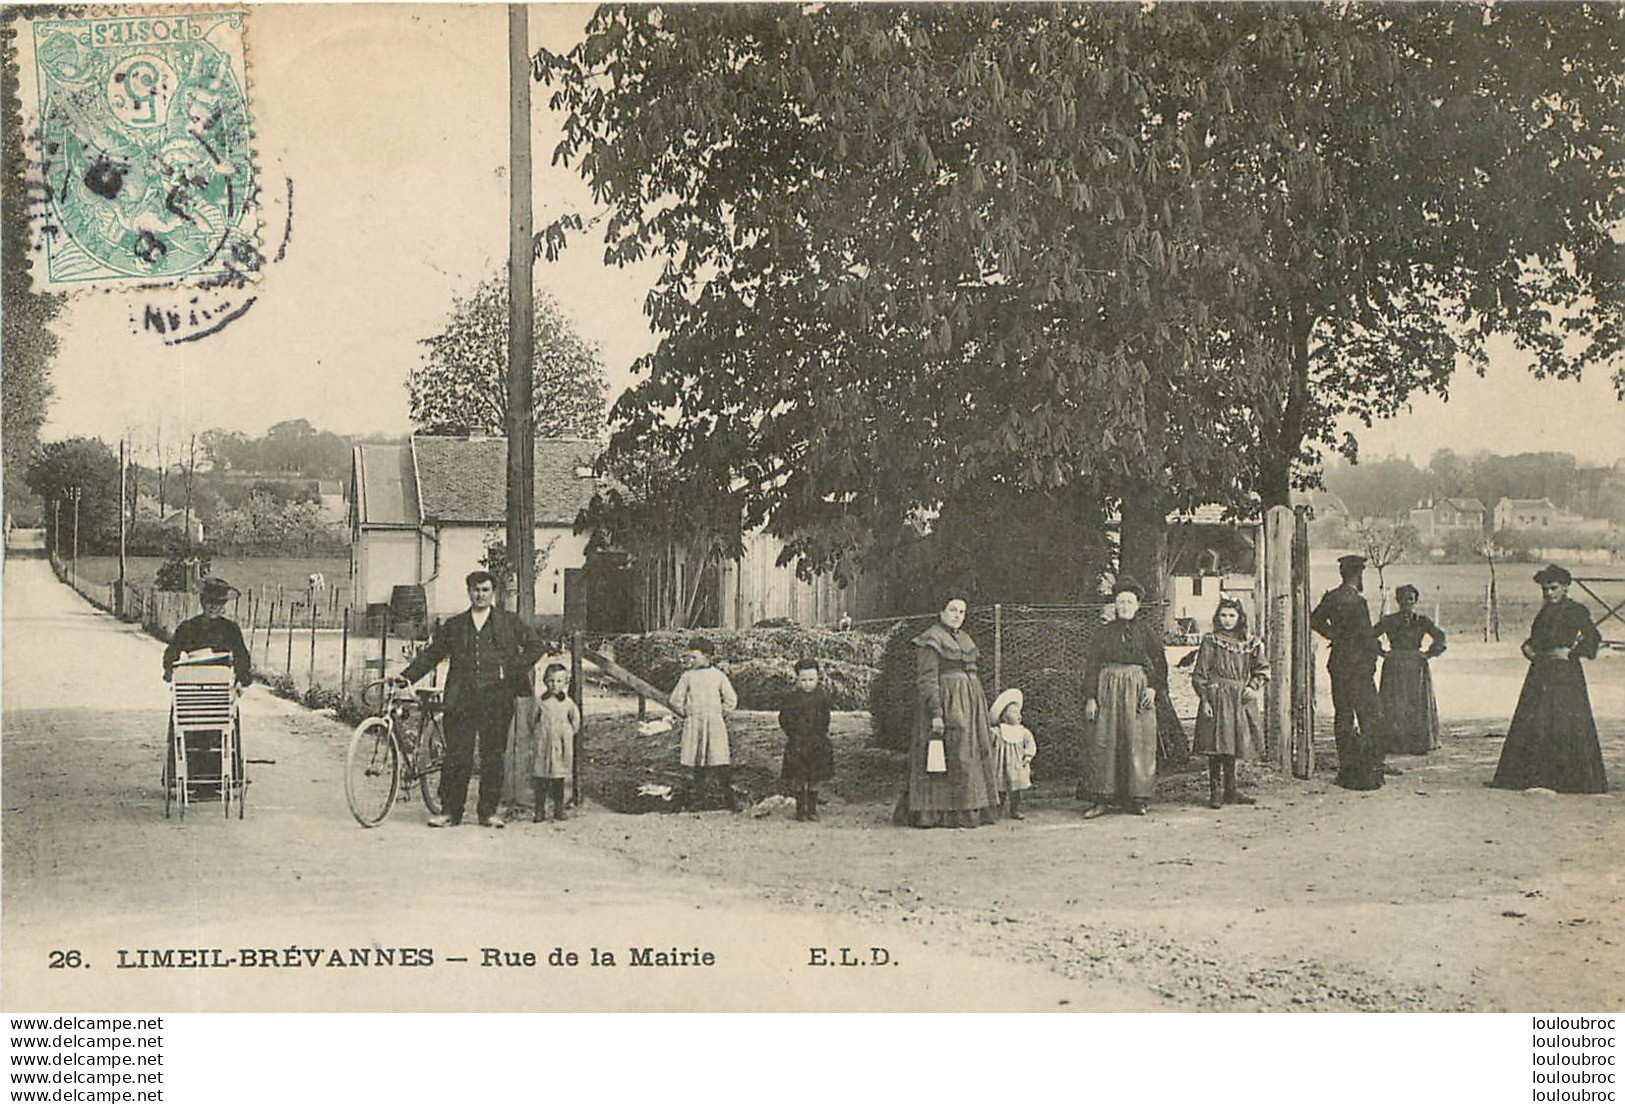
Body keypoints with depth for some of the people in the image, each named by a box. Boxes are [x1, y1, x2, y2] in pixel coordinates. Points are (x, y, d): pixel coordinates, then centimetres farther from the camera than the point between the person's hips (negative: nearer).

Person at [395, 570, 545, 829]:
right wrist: (408, 676, 3)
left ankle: (489, 811, 9)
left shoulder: (510, 622, 12)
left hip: (496, 700, -1)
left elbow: (535, 646, 11)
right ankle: (450, 811, 3)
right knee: (457, 757, -3)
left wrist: (513, 670, -1)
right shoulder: (454, 625, 15)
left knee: (493, 756, 1)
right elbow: (431, 654, 14)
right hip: (461, 700, 1)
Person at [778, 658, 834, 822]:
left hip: (817, 745, 2)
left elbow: (825, 719, 12)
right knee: (799, 779, 0)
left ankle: (812, 809, 15)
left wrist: (821, 734, 2)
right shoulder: (791, 697, -3)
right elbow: (784, 719, 2)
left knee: (814, 779, 6)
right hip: (797, 744, -2)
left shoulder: (822, 697, 3)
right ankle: (800, 809, 10)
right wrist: (793, 733, -6)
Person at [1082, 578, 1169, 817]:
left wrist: (1154, 688, -11)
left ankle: (1138, 798, 6)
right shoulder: (1106, 631, 8)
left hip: (1138, 689, -1)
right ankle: (1101, 799, 0)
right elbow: (1093, 664, 6)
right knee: (1103, 741, -4)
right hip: (1108, 689, 1)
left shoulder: (1147, 629, 5)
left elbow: (1159, 661, 3)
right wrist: (1091, 697, -2)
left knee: (1138, 742, -1)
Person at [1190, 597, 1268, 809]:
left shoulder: (1250, 644, 9)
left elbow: (1262, 669, 16)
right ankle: (1216, 792, 0)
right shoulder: (1210, 642, -1)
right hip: (1216, 698, -4)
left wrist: (1253, 687, -1)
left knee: (1232, 745, 9)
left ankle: (1230, 790, 18)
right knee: (1216, 746, -7)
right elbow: (1199, 675, -2)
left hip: (1241, 701, 4)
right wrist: (1205, 699, -10)